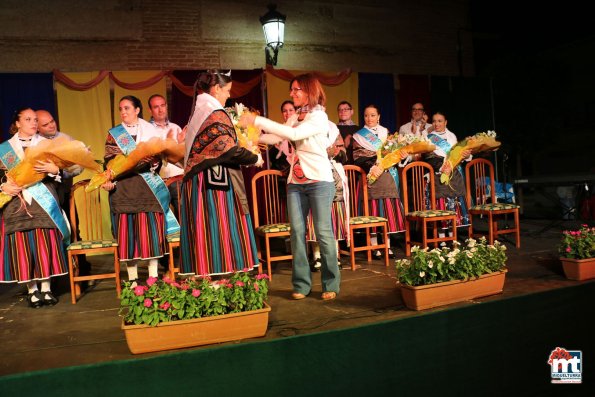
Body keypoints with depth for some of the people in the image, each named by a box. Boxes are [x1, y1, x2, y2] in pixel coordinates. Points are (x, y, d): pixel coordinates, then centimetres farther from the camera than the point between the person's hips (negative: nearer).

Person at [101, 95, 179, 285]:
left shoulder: (150, 130, 12)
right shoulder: (113, 134, 14)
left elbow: (157, 157, 5)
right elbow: (109, 162, 5)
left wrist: (148, 161, -16)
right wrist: (109, 180, -13)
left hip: (147, 187, 0)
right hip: (123, 188, 1)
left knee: (151, 229, -3)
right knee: (127, 232, -2)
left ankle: (153, 277, 5)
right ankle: (133, 279, 3)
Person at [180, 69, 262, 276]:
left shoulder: (198, 111, 16)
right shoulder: (216, 114, -11)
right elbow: (230, 151, -18)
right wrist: (255, 159, -1)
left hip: (196, 181, 9)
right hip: (215, 182, -9)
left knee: (203, 235, 9)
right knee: (220, 235, -5)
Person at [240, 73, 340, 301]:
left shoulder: (319, 116, -8)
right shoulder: (295, 118, 14)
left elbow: (294, 134, -23)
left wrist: (258, 121, -22)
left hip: (319, 181, -6)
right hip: (295, 182, 6)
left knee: (324, 232, -2)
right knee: (297, 232, 2)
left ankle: (331, 284, 9)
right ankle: (301, 284, 10)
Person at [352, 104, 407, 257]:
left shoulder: (386, 133, 18)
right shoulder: (358, 136, 7)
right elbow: (357, 158, -5)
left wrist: (402, 155, -3)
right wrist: (371, 167, -19)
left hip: (388, 176, 3)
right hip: (370, 176, -3)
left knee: (389, 210, 1)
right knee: (373, 210, -4)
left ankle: (387, 245, 9)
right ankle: (374, 246, 2)